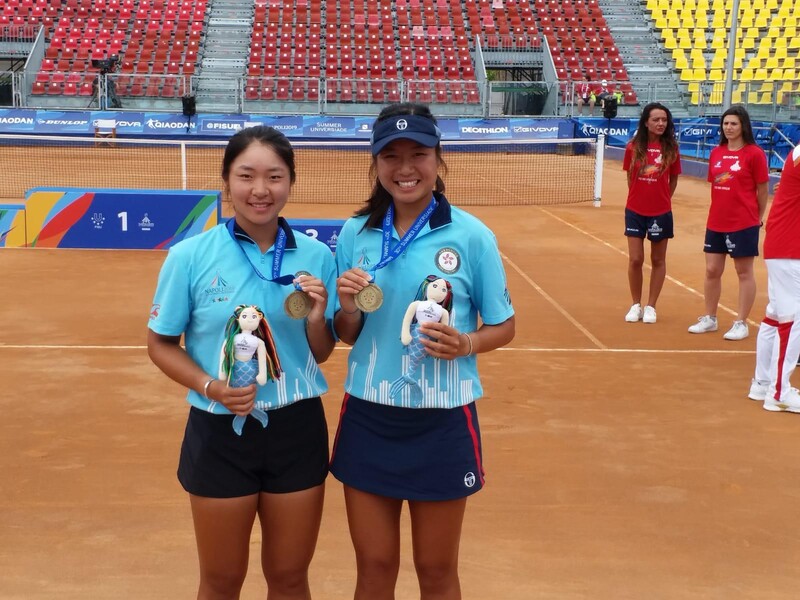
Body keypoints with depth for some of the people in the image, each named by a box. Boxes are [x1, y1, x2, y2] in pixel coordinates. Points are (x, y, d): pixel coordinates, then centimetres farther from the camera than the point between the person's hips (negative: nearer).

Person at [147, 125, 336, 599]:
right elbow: (161, 344, -1)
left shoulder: (316, 256, -4)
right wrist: (210, 387, -17)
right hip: (220, 432, -1)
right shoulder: (190, 256, -10)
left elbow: (321, 355, 4)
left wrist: (317, 318, -17)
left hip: (297, 430, 2)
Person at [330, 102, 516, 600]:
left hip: (442, 422, -2)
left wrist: (465, 344, -21)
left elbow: (504, 326, 0)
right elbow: (347, 336, 6)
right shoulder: (355, 233, -1)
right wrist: (348, 308, -16)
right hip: (368, 416, 3)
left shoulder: (472, 236, -10)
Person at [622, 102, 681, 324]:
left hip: (661, 212, 0)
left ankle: (651, 307, 19)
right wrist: (640, 196, 9)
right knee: (635, 260, 2)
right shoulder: (634, 147, -4)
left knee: (658, 260, 8)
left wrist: (662, 200, 8)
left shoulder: (671, 148, -5)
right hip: (635, 211, 0)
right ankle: (636, 305, 18)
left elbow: (673, 180, 5)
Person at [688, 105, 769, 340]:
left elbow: (762, 190, -3)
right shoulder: (716, 153, 7)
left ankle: (741, 323, 12)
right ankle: (709, 319, 25)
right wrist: (720, 210, 11)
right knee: (712, 270, 11)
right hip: (716, 222, 6)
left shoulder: (754, 153, -9)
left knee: (744, 272, 4)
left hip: (743, 224, -5)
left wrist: (759, 217, 3)